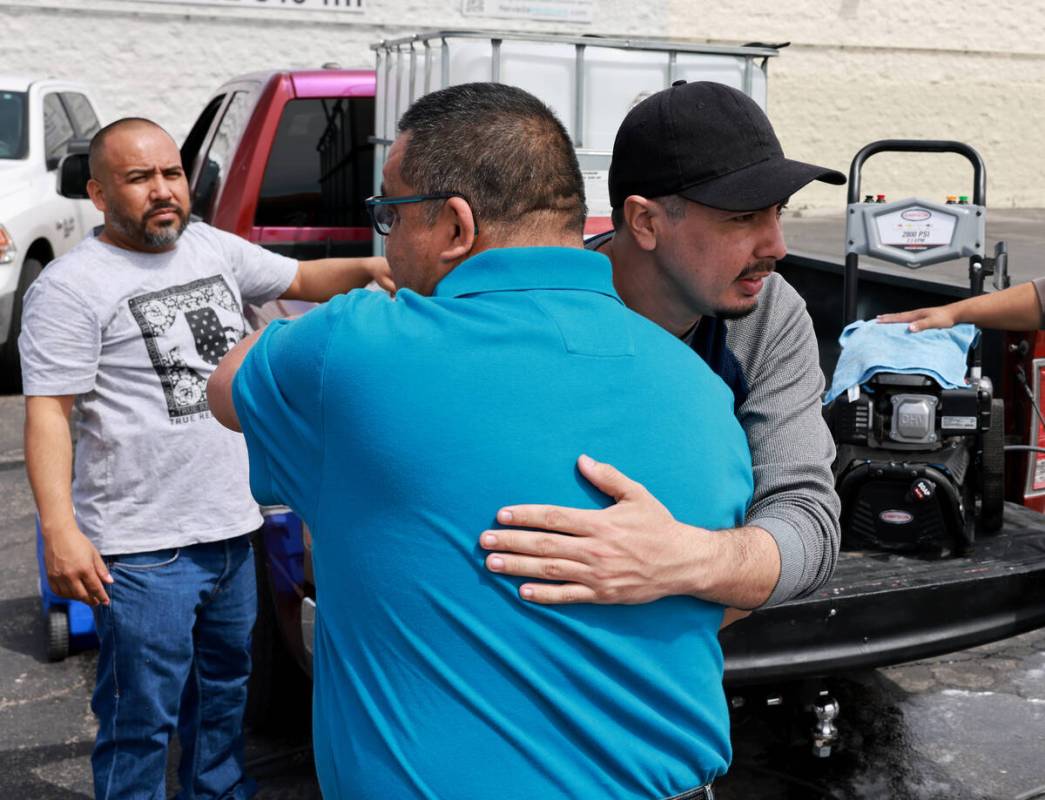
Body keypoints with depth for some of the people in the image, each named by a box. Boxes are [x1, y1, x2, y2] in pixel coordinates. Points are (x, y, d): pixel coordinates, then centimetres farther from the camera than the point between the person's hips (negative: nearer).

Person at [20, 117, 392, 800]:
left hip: (232, 527, 7)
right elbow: (48, 412, -16)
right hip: (142, 550, -7)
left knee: (225, 691, 22)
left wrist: (365, 267, 0)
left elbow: (299, 279, 20)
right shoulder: (72, 286, -12)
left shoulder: (215, 248, 8)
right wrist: (59, 531, -25)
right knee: (141, 722, 2)